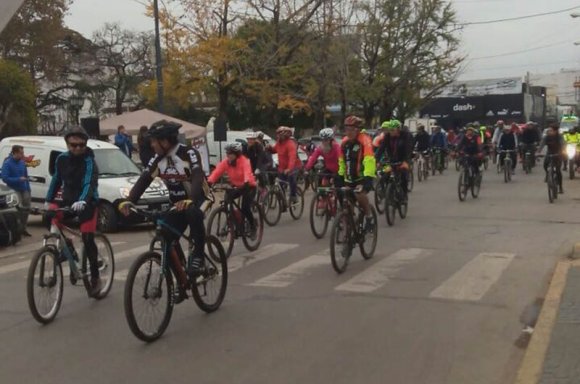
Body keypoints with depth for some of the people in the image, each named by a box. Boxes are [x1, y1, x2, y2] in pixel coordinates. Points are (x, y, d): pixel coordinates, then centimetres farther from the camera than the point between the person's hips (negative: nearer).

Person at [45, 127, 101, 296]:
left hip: (87, 202, -5)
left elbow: (90, 183, -30)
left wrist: (82, 201, -47)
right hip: (68, 199, 5)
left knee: (88, 239, -11)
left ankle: (95, 277, 3)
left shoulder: (89, 161, -16)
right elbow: (56, 179, 11)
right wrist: (48, 200, 4)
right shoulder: (62, 159, -1)